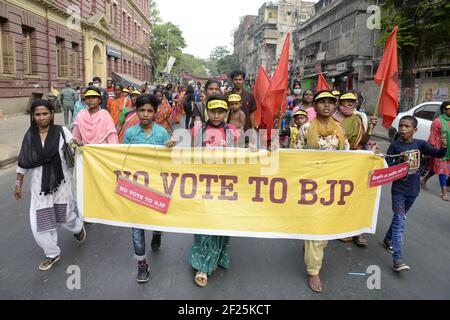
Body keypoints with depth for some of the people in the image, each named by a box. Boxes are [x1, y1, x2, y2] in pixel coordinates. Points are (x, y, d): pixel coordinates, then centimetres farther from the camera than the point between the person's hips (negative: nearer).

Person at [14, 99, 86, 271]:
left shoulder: (62, 131, -8)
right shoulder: (29, 136, 0)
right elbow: (23, 162, 7)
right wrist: (18, 183, 11)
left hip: (62, 183, -2)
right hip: (39, 185, 3)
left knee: (65, 217, 11)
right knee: (40, 223, 4)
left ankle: (79, 227, 48)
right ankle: (52, 253, 27)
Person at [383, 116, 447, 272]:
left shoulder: (420, 144, -3)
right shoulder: (395, 145, -7)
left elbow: (438, 154, -9)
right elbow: (387, 166, -9)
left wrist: (444, 147, -29)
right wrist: (400, 162, -25)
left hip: (413, 190, 3)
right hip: (398, 190, -3)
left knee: (399, 218, 20)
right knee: (399, 221, -9)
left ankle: (388, 239, 42)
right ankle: (397, 259, -10)